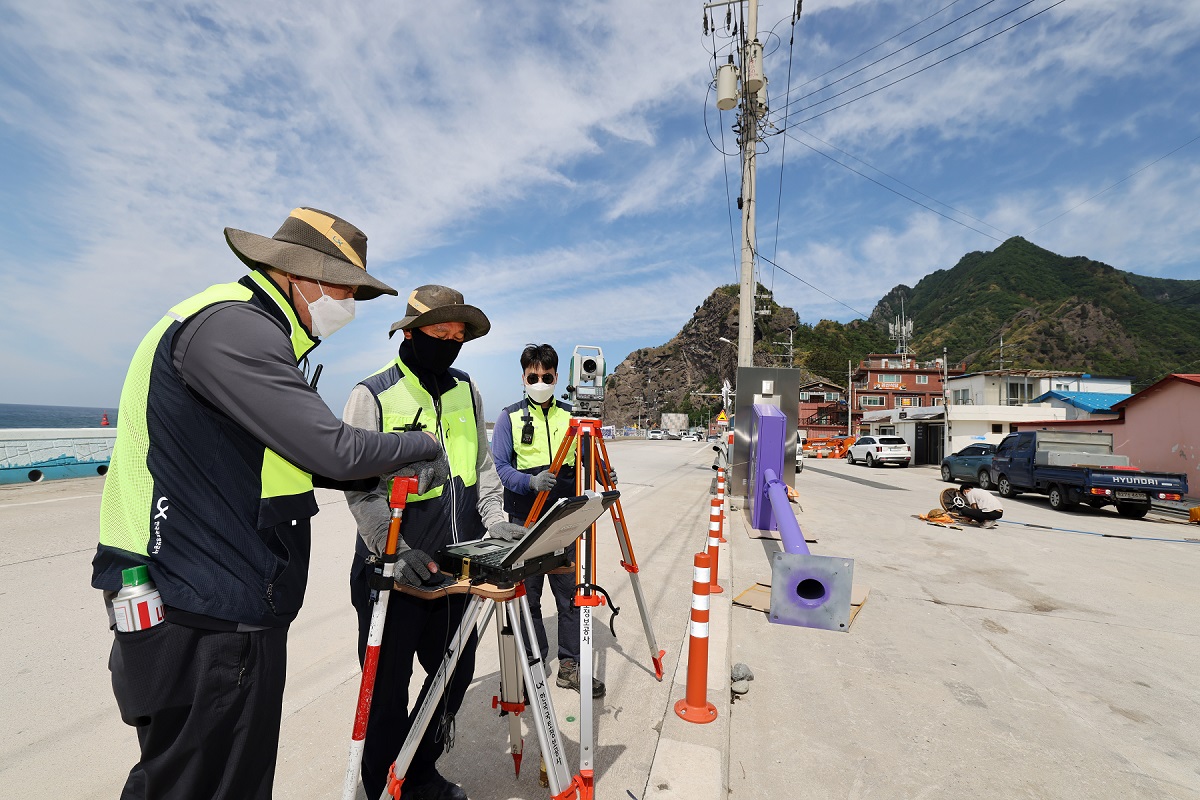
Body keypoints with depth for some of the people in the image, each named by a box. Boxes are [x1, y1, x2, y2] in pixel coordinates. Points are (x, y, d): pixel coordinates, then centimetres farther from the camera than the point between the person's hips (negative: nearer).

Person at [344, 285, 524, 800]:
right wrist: (396, 551, -24)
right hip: (394, 569, -5)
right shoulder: (372, 395, -8)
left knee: (456, 671, 17)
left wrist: (495, 521, -3)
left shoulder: (467, 392, 7)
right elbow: (360, 486, -13)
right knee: (389, 685, 11)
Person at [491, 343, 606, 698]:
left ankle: (570, 665, 23)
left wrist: (602, 473, -10)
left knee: (570, 594, 7)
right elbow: (499, 467, -7)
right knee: (527, 595, 11)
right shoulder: (510, 417, -1)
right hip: (524, 523, -2)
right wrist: (531, 482, -25)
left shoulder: (570, 416, 7)